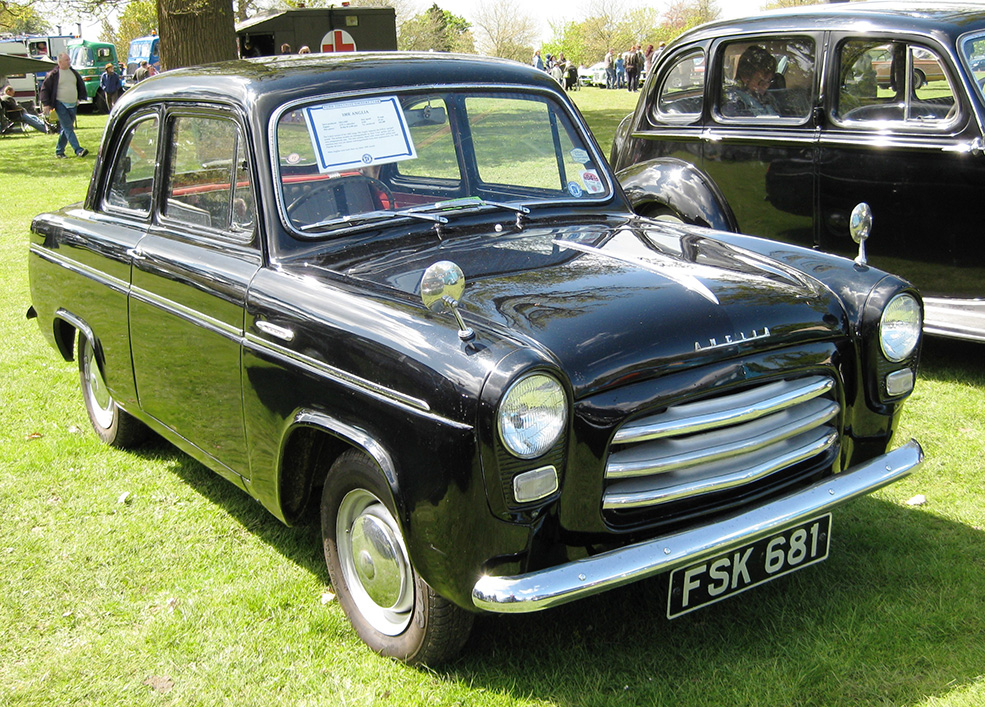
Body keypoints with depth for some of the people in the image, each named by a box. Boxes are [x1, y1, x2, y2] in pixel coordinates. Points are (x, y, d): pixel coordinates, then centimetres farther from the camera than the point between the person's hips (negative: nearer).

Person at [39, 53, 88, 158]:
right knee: (68, 128, -12)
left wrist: (80, 98, 21)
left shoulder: (74, 73, 11)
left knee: (66, 129, 9)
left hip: (73, 105, 6)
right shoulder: (53, 74, -5)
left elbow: (81, 85, 27)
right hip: (61, 105, -6)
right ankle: (78, 150, -19)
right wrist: (46, 104, -6)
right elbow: (44, 88, -2)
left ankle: (59, 151, 19)